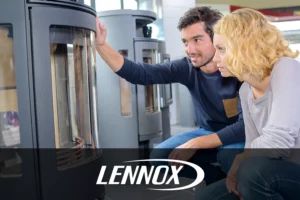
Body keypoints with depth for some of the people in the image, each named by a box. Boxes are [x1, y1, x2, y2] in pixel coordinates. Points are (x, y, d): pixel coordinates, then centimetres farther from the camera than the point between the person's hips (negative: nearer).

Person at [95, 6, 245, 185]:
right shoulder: (187, 68, -12)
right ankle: (221, 179, 5)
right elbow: (139, 73, -19)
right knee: (160, 156, -11)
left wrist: (196, 144, -32)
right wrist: (101, 45, -31)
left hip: (238, 136, -5)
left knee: (230, 155, -37)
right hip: (209, 133, 5)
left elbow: (246, 125, -28)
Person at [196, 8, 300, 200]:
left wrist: (239, 162, -15)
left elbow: (279, 139, -30)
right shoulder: (246, 90, 5)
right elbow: (254, 147, 6)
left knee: (254, 170, -33)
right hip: (280, 174, 7)